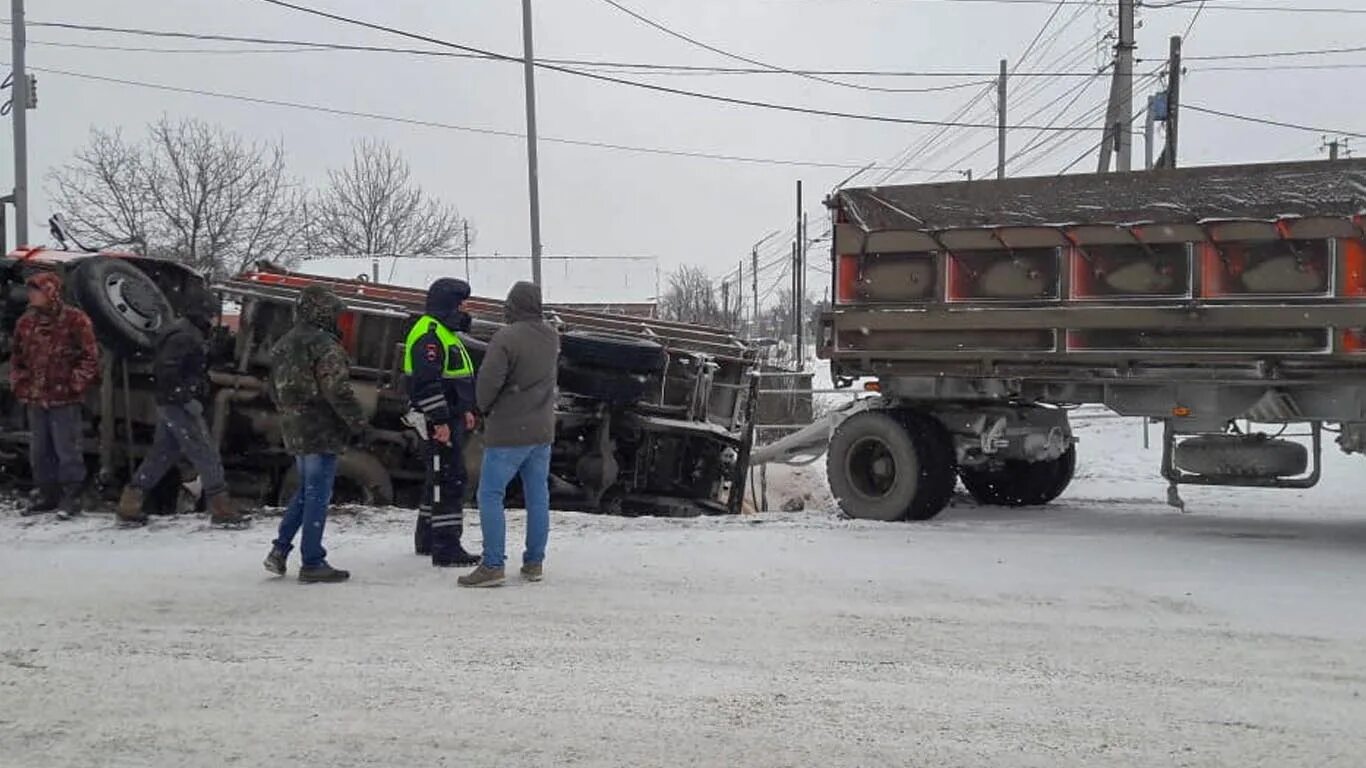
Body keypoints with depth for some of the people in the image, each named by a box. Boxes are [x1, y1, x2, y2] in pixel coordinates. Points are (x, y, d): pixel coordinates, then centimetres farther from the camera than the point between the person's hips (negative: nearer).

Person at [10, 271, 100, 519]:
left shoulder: (75, 320, -8)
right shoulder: (26, 322, 10)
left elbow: (91, 357, -6)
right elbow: (17, 357, 20)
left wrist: (76, 384, -10)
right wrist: (19, 384, 9)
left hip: (65, 399, -6)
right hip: (35, 399, 6)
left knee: (67, 450, -4)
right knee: (39, 451, 12)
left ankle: (71, 497, 4)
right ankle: (47, 494, 23)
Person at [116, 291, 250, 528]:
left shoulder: (187, 335, 18)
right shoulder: (184, 337, -15)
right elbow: (166, 371, -25)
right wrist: (187, 399, -24)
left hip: (169, 405, 11)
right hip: (178, 405, -11)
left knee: (161, 455, 14)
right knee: (206, 453, -7)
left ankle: (129, 507, 17)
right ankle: (222, 511, -4)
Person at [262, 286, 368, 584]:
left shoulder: (282, 346, 13)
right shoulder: (323, 345, -16)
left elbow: (276, 391, 20)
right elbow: (339, 391, -19)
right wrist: (359, 423, -11)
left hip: (294, 432, 9)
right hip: (322, 431, -9)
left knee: (305, 490, 20)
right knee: (317, 495, -3)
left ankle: (280, 549, 17)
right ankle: (312, 563, 2)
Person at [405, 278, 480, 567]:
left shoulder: (445, 333, 19)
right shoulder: (428, 334, -16)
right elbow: (426, 383, -24)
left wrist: (466, 410, 25)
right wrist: (440, 421, -25)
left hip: (449, 418, 11)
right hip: (437, 422, -11)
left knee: (439, 479, 19)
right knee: (450, 479, -12)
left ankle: (427, 539, 30)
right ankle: (446, 548, -11)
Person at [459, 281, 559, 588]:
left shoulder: (506, 338, -19)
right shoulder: (552, 337, 4)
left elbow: (487, 381, -19)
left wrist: (485, 409, -2)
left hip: (508, 431, -7)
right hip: (542, 429, 7)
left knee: (491, 496, 0)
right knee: (538, 496, 11)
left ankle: (492, 566, -3)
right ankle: (534, 563, 17)